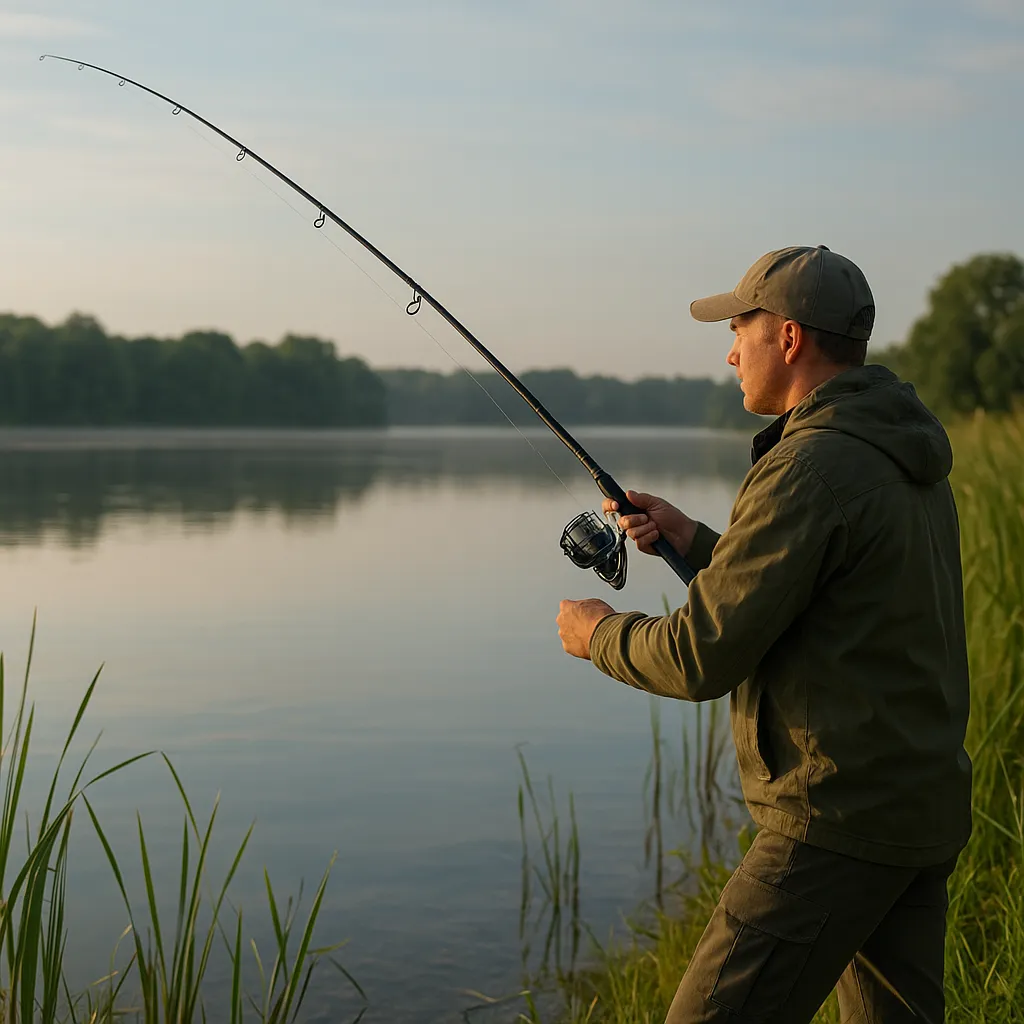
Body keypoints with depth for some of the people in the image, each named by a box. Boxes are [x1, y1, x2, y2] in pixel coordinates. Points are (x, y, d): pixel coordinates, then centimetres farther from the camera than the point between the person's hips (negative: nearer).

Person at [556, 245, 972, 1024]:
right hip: (924, 809, 10)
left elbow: (703, 656, -19)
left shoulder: (810, 469, -19)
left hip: (838, 820, -10)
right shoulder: (907, 465, 12)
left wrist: (602, 634, 1)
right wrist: (695, 541, 15)